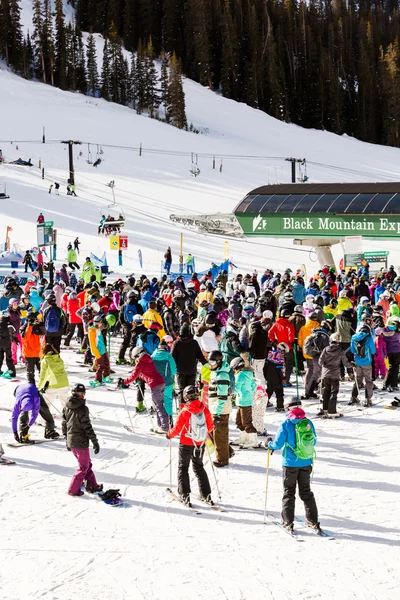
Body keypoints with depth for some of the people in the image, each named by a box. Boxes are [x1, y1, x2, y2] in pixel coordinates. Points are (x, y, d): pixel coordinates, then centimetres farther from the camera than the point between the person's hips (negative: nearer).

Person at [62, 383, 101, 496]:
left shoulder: (66, 407, 1)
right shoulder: (82, 409, -20)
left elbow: (64, 424, 9)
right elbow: (87, 427, -18)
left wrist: (67, 439, 21)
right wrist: (95, 442, -10)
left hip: (71, 441, 7)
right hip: (81, 442, -7)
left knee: (87, 463, 22)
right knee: (83, 467, 7)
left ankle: (91, 485, 29)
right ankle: (73, 490, 8)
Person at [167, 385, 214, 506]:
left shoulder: (184, 412, -20)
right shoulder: (205, 410, -9)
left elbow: (177, 429, -14)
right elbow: (210, 427, 1)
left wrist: (169, 434, 6)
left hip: (186, 445, -4)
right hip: (200, 444, 4)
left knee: (183, 468, 12)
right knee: (199, 467, 19)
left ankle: (185, 495, 7)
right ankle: (206, 495, 17)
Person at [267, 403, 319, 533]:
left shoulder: (286, 424, -15)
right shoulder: (309, 423, -3)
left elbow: (278, 444, -12)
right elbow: (313, 442, 8)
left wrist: (269, 443, 10)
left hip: (290, 463, -3)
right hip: (306, 463, 4)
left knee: (289, 492, 8)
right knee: (306, 491, 15)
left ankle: (288, 522, 8)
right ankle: (313, 521, 16)